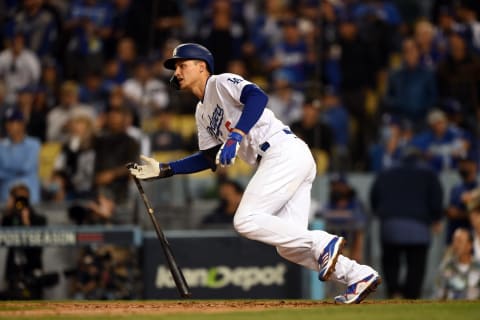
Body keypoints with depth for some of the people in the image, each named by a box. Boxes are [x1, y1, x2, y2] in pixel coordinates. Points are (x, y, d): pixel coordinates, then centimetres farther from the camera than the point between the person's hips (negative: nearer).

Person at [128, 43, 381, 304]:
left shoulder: (221, 83, 1)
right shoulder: (202, 113, 27)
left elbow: (257, 96, -18)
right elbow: (210, 158, 28)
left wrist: (236, 136, -28)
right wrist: (163, 170, 22)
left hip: (285, 152, -9)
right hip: (275, 164, 9)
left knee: (246, 221, -17)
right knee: (288, 246, 1)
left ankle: (324, 244, -16)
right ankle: (358, 276, 1)